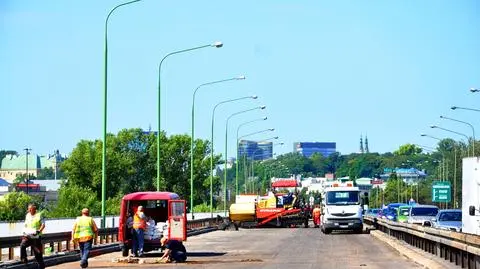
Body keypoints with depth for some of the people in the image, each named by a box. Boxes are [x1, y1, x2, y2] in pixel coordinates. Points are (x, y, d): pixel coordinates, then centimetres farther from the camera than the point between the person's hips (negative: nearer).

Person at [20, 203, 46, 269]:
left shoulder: (39, 215, -4)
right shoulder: (27, 215, 10)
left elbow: (43, 224, -8)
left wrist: (39, 231, -23)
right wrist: (24, 230, 2)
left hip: (36, 236, -4)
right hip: (28, 235, 4)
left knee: (37, 251, 4)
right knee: (22, 245, -24)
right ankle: (23, 259, -14)